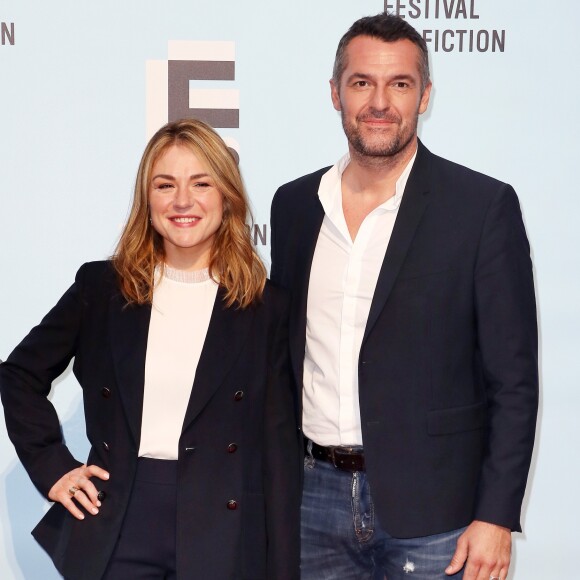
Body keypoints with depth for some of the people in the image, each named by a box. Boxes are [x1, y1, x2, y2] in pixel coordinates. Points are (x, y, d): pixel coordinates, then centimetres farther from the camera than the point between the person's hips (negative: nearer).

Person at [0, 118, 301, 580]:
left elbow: (280, 452, 0)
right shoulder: (102, 286, 4)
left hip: (222, 536, -1)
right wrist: (52, 467, 4)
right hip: (116, 532, 1)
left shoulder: (266, 306, 1)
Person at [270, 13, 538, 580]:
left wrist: (496, 517, -11)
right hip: (317, 499, 4)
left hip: (430, 511, -3)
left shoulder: (484, 207, -6)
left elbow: (513, 380, -6)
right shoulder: (294, 204, 7)